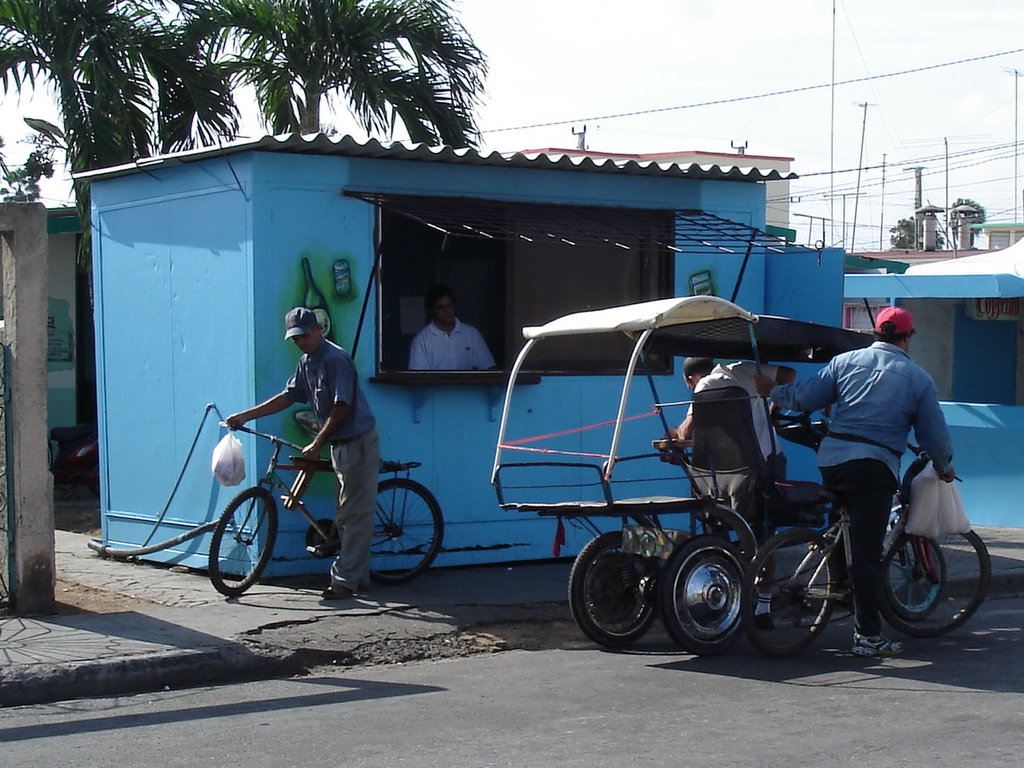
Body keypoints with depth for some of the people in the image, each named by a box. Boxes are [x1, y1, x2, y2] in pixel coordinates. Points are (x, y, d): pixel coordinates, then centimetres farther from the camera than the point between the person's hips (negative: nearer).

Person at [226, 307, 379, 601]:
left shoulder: (335, 359, -17)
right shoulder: (307, 362, 12)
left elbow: (341, 408, -20)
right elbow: (288, 396, 19)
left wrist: (317, 445, -18)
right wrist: (245, 416, 15)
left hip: (358, 443, -10)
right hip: (340, 445, 10)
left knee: (355, 515, -6)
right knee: (347, 514, 14)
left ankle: (345, 580, -5)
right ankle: (358, 576, 21)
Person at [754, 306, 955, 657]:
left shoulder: (846, 361, 10)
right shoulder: (917, 377, 5)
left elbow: (805, 397, 8)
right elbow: (934, 433, 8)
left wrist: (773, 391, 27)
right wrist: (944, 468, 25)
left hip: (831, 458, 4)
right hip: (876, 466, -3)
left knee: (844, 532, 26)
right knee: (866, 552, -4)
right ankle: (868, 635, -3)